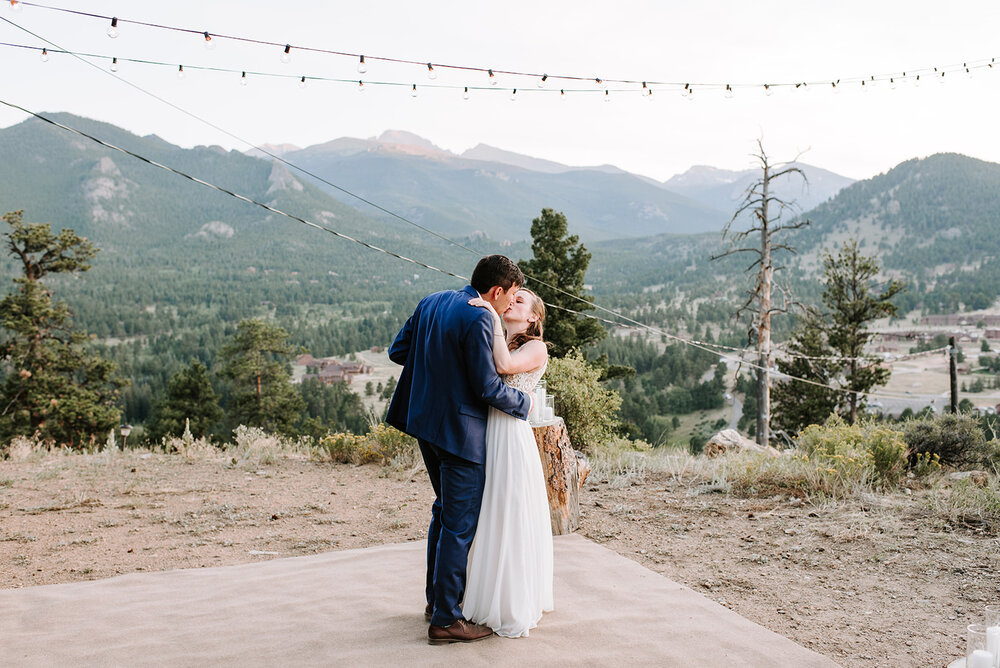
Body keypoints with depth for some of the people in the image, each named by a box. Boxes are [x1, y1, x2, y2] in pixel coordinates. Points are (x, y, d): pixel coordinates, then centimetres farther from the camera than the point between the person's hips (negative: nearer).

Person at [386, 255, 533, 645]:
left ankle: (436, 599, 34)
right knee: (460, 525, 1)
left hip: (426, 423, 9)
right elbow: (488, 388, -19)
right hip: (459, 430, -9)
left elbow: (397, 350, 10)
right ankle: (445, 620, 8)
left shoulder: (431, 302, 5)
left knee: (444, 512, 23)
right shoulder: (478, 319, -20)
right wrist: (524, 402, -3)